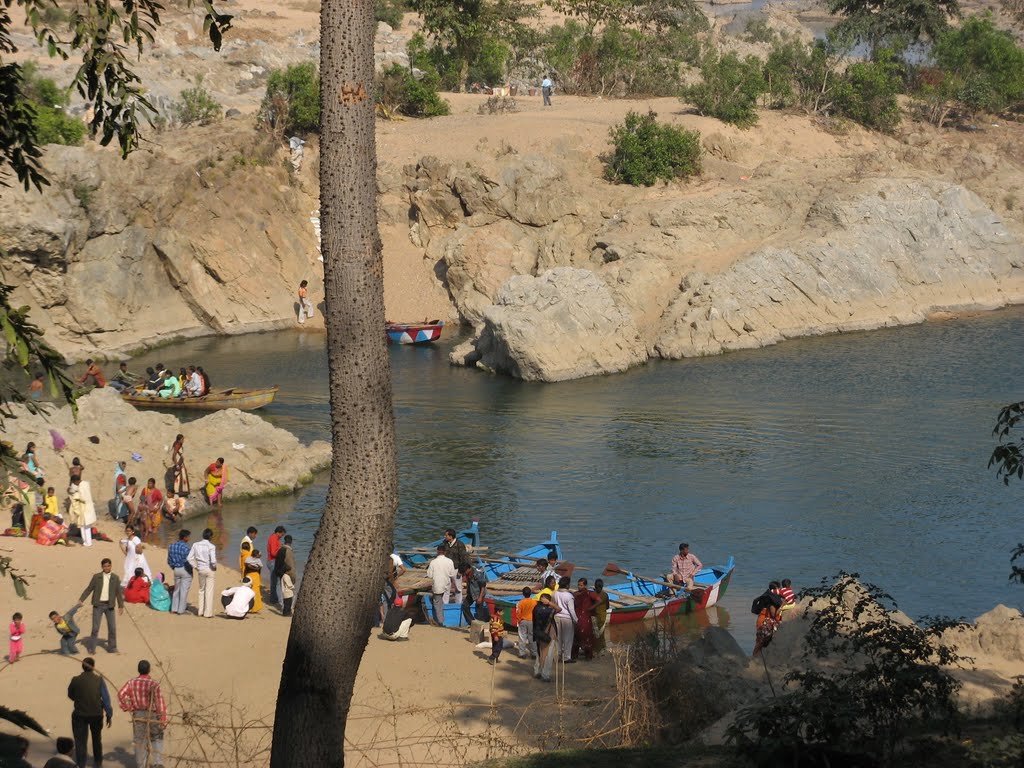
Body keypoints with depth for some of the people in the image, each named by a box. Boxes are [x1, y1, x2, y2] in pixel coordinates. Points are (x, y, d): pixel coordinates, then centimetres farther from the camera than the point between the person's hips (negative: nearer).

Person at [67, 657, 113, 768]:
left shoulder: (76, 680, -10)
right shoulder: (99, 680, -10)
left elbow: (70, 695, 6)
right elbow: (106, 698, -9)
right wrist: (109, 715, -2)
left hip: (79, 715, -2)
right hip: (96, 714, 2)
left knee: (80, 741, 3)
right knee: (97, 739, 22)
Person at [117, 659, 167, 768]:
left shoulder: (132, 682, -4)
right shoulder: (154, 684, -16)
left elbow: (121, 694, -11)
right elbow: (160, 702, -18)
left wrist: (129, 708, -1)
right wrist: (163, 720, -14)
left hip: (138, 715, 3)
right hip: (152, 714, -3)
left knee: (140, 742, 13)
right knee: (157, 738, 13)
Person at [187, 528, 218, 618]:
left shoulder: (196, 545, -1)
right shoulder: (211, 546, -16)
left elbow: (190, 558, 0)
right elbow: (213, 560, -23)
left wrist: (195, 567, 10)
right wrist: (214, 567, -3)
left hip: (200, 570, 4)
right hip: (210, 570, -4)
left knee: (201, 590, 19)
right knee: (209, 591, 3)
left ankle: (200, 611, 21)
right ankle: (208, 613, 5)